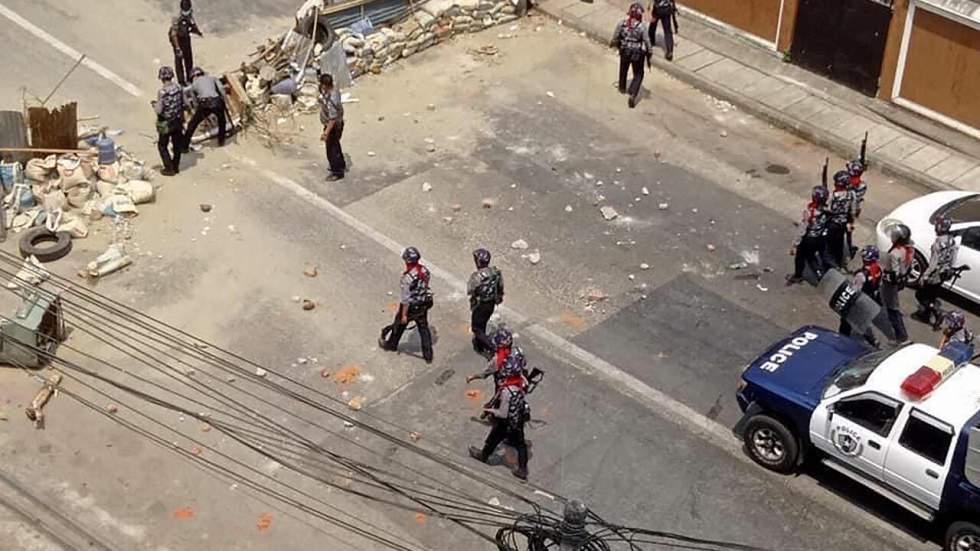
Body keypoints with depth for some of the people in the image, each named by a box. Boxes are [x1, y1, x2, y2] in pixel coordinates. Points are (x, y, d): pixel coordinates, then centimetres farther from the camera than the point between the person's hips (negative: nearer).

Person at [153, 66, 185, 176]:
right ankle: (176, 166, 30)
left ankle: (169, 168, 12)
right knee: (177, 145, 18)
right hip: (178, 121, 6)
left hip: (165, 123, -6)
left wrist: (154, 105, -2)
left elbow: (159, 110, -23)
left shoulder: (162, 92, -24)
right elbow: (182, 105, 4)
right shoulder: (178, 88, -6)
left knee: (162, 146, 11)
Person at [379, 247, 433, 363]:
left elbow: (406, 298, -24)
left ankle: (391, 344, 46)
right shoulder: (425, 270, -10)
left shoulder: (407, 277, -30)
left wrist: (404, 315, -15)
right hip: (423, 305, 5)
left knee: (399, 324, 21)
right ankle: (428, 355, 21)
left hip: (410, 306, -5)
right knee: (424, 328, 17)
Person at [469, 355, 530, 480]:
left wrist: (490, 410, -13)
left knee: (493, 439, 23)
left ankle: (483, 455, 50)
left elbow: (503, 414, -30)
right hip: (520, 418, 6)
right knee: (520, 443, 20)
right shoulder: (521, 380, -18)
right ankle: (522, 470, 31)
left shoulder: (506, 391, -39)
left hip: (506, 423, -6)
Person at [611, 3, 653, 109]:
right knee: (638, 74, 14)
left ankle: (622, 88, 51)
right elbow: (647, 43, -15)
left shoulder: (621, 24, -15)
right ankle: (633, 94, -3)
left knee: (623, 70, 30)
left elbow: (615, 39, -7)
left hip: (624, 52, 3)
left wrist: (618, 46, 16)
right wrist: (648, 57, -3)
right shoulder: (641, 27, -20)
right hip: (638, 54, -3)